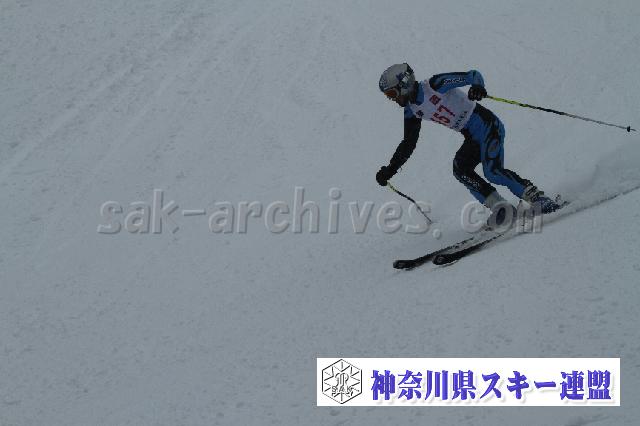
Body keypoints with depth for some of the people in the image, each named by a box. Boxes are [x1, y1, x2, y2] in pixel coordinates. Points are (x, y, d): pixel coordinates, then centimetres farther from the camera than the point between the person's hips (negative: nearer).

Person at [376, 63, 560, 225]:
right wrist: (390, 169, 9)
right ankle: (500, 208, -13)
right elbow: (408, 144, 16)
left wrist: (477, 87, -43)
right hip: (473, 138, 8)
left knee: (492, 171, -22)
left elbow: (473, 75, -20)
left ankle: (539, 199, -15)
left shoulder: (435, 85, -16)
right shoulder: (411, 111, 7)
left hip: (486, 124, -8)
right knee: (460, 168, -14)